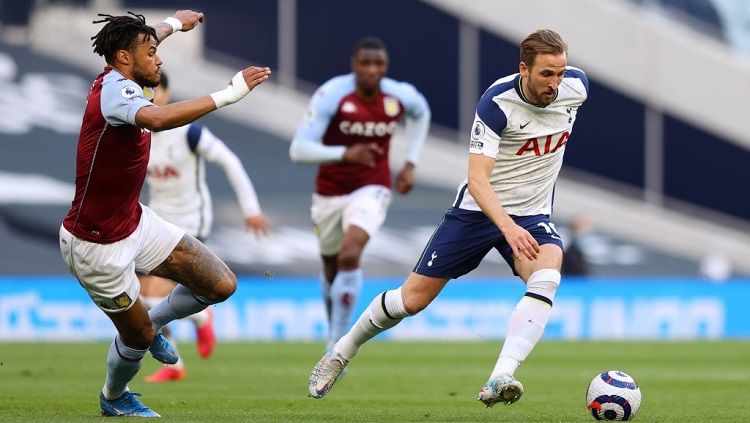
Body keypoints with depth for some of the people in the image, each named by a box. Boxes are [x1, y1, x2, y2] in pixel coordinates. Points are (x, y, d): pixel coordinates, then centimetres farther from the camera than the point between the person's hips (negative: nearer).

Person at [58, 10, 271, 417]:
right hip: (98, 245, -9)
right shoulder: (114, 91, -27)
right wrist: (228, 94, -51)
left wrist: (173, 23, 45)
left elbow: (136, 42, 28)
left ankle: (153, 322, 28)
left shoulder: (117, 81, 1)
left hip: (134, 222, 9)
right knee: (138, 336, 9)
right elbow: (157, 119, -51)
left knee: (221, 285, 0)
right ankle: (113, 399, 40)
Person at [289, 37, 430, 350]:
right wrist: (345, 154, -41)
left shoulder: (399, 96, -11)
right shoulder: (332, 95, -21)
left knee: (350, 255, -24)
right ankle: (333, 329, 45)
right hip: (330, 192, 1)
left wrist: (410, 164, 9)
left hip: (371, 191, -1)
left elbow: (421, 113, 17)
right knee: (332, 266, 16)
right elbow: (298, 150, -26)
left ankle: (337, 346, -18)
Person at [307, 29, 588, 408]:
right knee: (413, 298, 2)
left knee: (547, 275, -31)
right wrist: (508, 227, -46)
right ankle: (340, 353, 29)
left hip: (531, 215, 3)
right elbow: (477, 178, -30)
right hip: (478, 210, -3)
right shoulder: (497, 101, -25)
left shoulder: (576, 86, -11)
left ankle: (500, 381, -41)